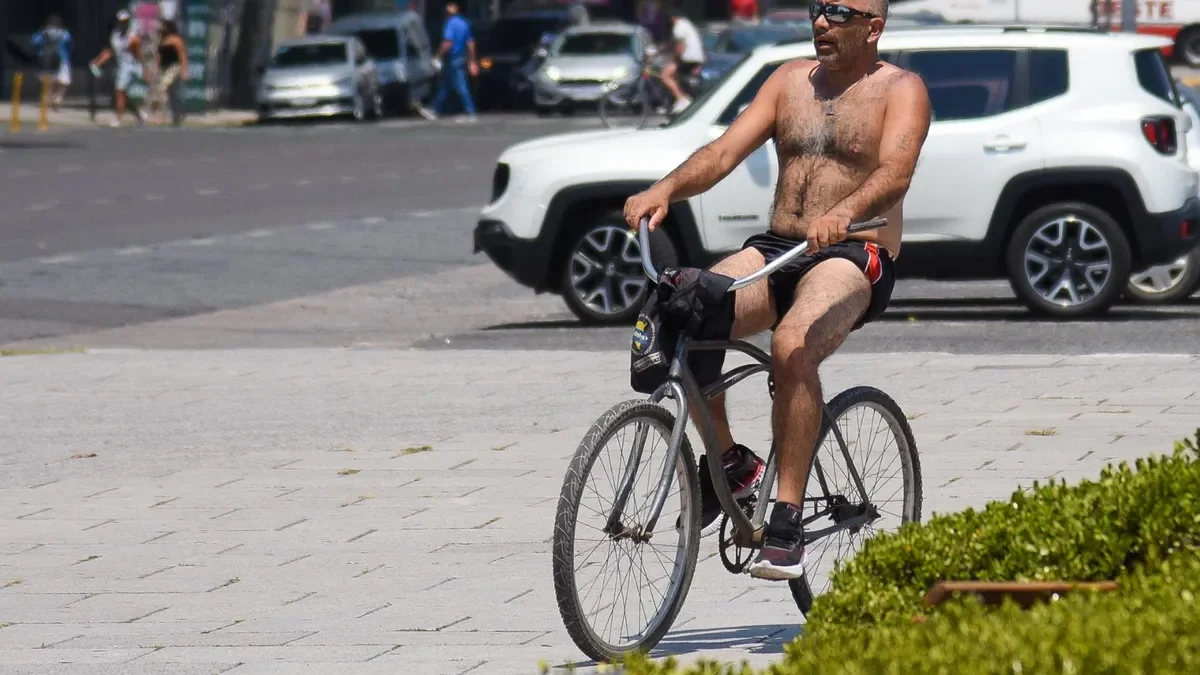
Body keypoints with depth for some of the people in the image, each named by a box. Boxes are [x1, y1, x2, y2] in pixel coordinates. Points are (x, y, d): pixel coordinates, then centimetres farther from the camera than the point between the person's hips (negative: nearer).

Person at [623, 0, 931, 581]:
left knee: (793, 343, -36)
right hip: (775, 250, 5)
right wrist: (666, 189, -15)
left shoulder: (900, 90, 1)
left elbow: (895, 174, -17)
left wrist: (844, 213, -39)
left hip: (855, 257, -5)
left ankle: (786, 523, -33)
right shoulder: (791, 81, 17)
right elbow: (725, 151, 6)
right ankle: (728, 460, -4)